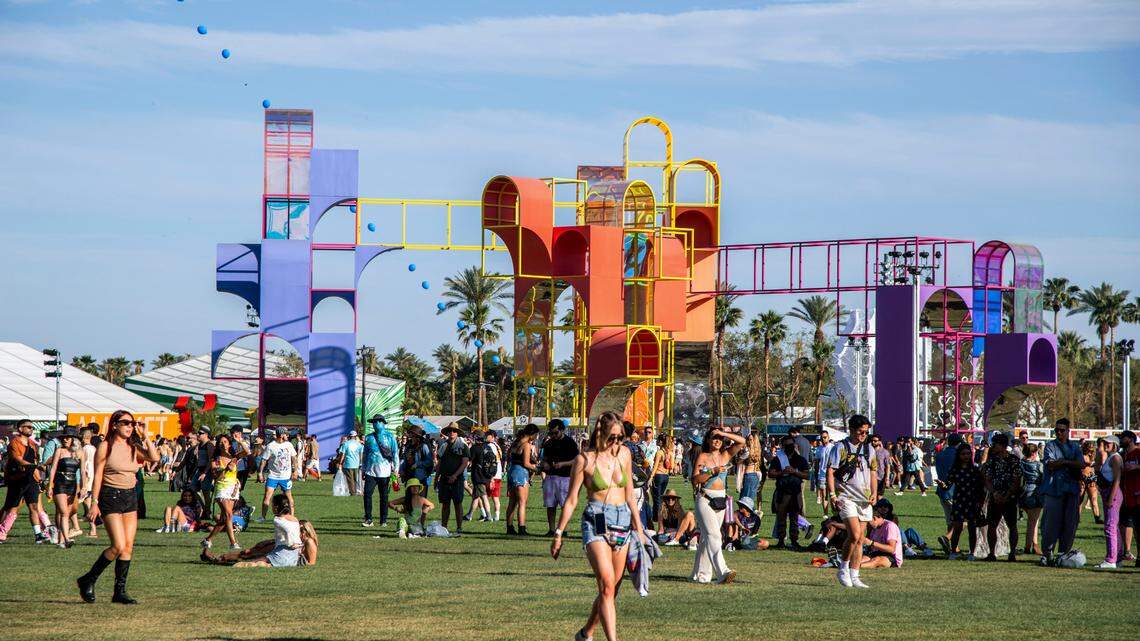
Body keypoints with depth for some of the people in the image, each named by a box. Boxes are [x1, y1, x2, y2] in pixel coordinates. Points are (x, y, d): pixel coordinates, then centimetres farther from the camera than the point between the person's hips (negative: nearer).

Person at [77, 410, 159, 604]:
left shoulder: (134, 448, 9)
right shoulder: (106, 447, -5)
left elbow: (154, 458, -6)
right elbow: (98, 475, -6)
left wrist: (145, 436, -5)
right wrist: (95, 502, -11)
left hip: (130, 496, 6)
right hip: (111, 496, -6)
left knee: (128, 546, 2)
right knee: (118, 546, -13)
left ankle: (120, 591, 8)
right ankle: (88, 581, 2)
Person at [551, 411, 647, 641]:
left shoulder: (624, 454, 10)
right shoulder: (584, 460, -3)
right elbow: (571, 500, 2)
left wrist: (638, 528, 17)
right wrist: (558, 533, 1)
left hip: (623, 521, 5)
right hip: (596, 522, -5)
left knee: (611, 590, 7)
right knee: (607, 585, -19)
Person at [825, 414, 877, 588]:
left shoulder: (868, 449, 14)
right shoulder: (840, 448, -4)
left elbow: (873, 472, 20)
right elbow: (830, 472, -6)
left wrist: (874, 492, 5)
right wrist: (832, 495, -16)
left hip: (864, 500, 6)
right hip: (846, 497, -6)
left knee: (860, 539, 4)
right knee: (855, 534, -19)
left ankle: (854, 577, 9)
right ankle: (843, 569, -2)